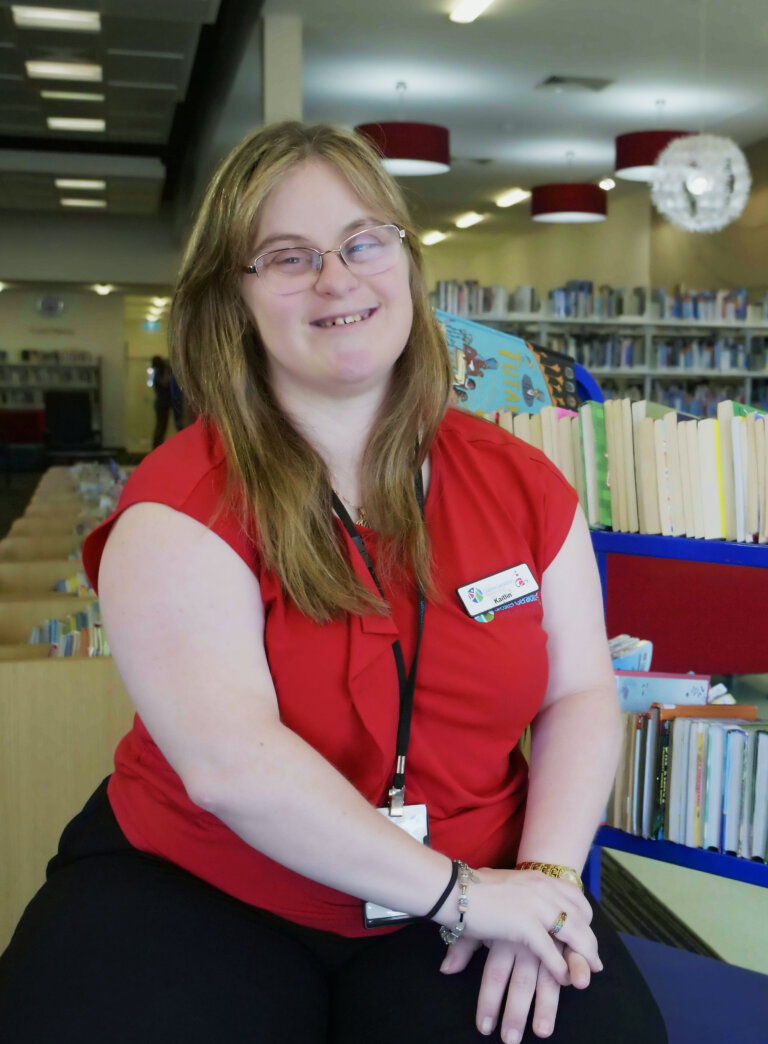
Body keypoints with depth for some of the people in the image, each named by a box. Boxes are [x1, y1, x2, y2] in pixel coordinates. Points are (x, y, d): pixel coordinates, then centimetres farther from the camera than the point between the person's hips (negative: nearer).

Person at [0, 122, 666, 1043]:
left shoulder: (518, 482, 2)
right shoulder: (182, 503, -13)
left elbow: (580, 692, 2)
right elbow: (232, 762, -22)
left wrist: (544, 874, -14)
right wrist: (457, 890, -20)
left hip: (475, 890, 3)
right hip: (192, 892, -2)